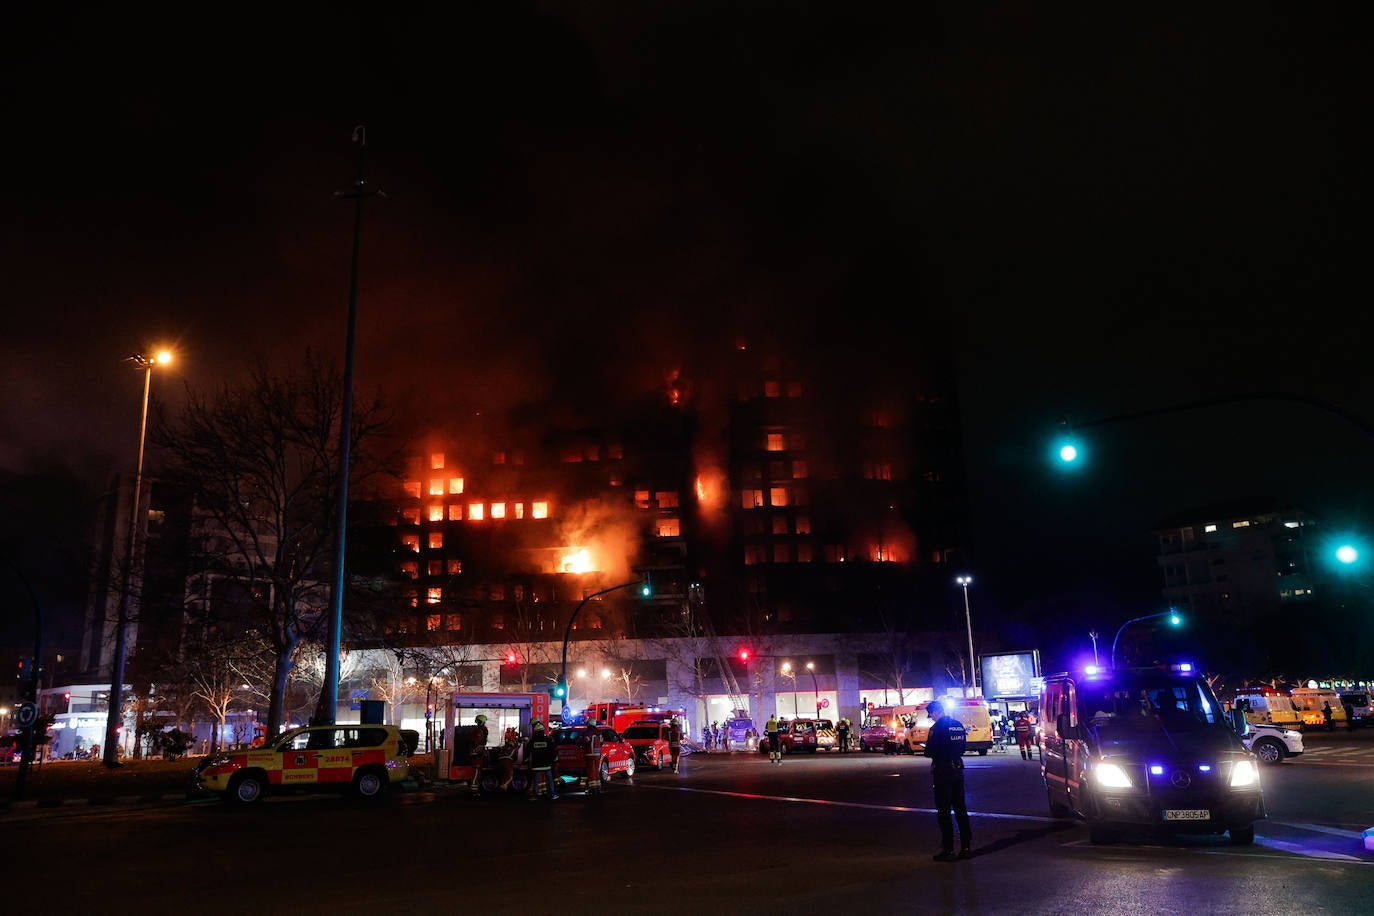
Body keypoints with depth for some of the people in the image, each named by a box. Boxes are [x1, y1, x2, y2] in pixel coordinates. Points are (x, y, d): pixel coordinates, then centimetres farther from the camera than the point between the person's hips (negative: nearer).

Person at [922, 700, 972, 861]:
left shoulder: (937, 728, -16)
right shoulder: (958, 725, 7)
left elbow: (930, 752, -18)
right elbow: (963, 748, 15)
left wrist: (925, 750, 3)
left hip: (943, 772, -7)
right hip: (958, 769, 7)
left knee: (944, 812, -1)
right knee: (960, 808, 14)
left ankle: (948, 850, 0)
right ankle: (966, 846, 17)